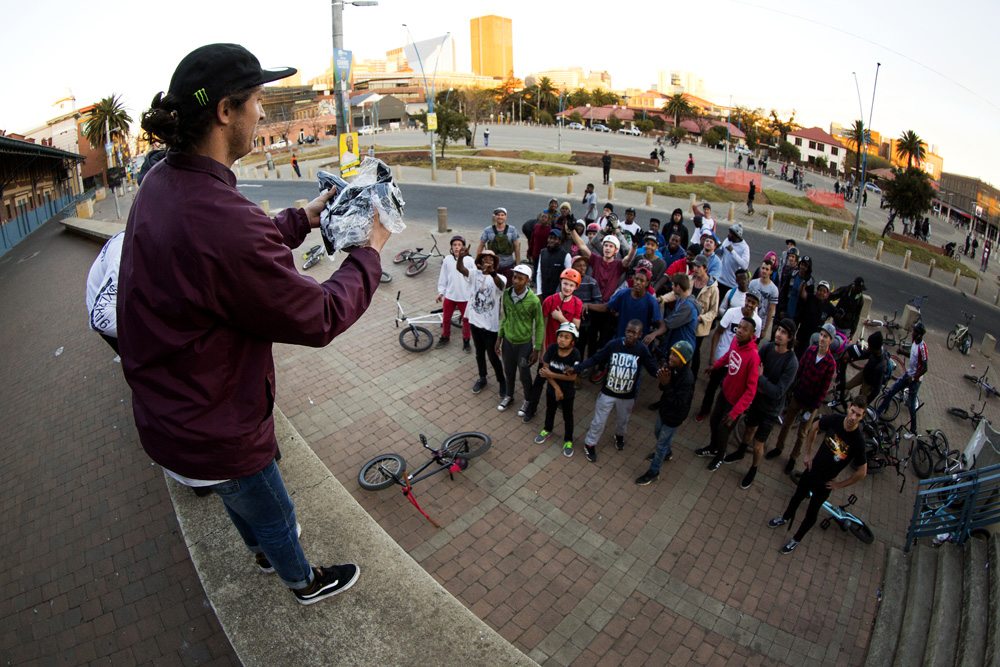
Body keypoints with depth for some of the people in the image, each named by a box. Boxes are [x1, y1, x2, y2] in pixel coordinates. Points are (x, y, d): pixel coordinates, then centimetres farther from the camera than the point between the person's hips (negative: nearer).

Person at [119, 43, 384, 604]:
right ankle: (306, 582, 51)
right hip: (211, 430, -9)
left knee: (243, 497, 35)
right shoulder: (220, 217, -37)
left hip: (165, 405, 9)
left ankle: (265, 551, 64)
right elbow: (319, 318, -27)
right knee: (273, 513, 21)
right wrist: (369, 253, -13)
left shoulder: (161, 185, -5)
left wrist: (303, 219, 9)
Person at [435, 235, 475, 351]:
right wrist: (440, 292, 3)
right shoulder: (447, 260, -7)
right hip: (449, 295, 2)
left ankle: (466, 341, 28)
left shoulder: (469, 260, -13)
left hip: (465, 296, -2)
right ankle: (445, 337, 38)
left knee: (466, 320, 11)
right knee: (446, 318, 16)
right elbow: (443, 277, 2)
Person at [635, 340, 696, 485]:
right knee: (658, 433, 30)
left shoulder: (687, 379, -35)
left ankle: (653, 472, 32)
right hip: (664, 408, 8)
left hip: (674, 415, -7)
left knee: (661, 443, 10)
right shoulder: (672, 367, -14)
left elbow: (678, 403, -32)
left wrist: (667, 384, -38)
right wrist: (662, 380, -24)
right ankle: (667, 453, 60)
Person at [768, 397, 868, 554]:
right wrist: (808, 453, 3)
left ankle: (796, 539, 38)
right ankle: (785, 518, 55)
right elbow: (814, 428, 2)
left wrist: (839, 484, -7)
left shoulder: (858, 442, -29)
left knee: (811, 513, 14)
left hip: (825, 481, -3)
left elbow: (862, 472, -16)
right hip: (812, 469, 3)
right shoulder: (834, 419, -21)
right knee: (797, 496, 26)